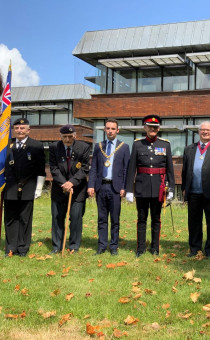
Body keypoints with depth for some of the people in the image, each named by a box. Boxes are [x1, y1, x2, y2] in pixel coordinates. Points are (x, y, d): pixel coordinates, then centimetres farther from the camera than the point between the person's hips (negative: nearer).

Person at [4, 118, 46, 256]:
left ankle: (23, 248, 14)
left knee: (25, 219, 3)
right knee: (10, 219, 6)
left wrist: (39, 188, -4)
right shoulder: (7, 146, 11)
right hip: (10, 190, 3)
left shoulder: (37, 146, 2)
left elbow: (41, 170, 0)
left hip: (27, 190, -3)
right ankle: (11, 248, 16)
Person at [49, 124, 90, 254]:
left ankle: (74, 247, 13)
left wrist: (72, 182, -18)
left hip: (78, 188, -1)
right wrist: (64, 183, -15)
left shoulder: (84, 147, -5)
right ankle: (57, 246, 18)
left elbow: (85, 169, -7)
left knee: (76, 217, -1)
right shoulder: (54, 147, -2)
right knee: (57, 217, 6)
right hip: (59, 188, 2)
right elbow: (54, 169, -4)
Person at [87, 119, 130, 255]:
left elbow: (126, 169, 1)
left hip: (115, 187, -2)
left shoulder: (124, 147, 4)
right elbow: (94, 167, 9)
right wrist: (91, 185, 0)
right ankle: (102, 246, 16)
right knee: (102, 218, 8)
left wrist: (124, 187, -7)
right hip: (101, 186, 2)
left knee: (115, 219, 4)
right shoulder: (98, 146, 12)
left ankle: (114, 247, 14)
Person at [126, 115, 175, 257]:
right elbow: (132, 169, 0)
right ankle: (141, 248, 16)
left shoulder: (165, 144, 4)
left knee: (156, 219, 9)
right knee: (142, 219, 7)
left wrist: (171, 188, 1)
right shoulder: (137, 144, 2)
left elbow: (170, 168, 5)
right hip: (142, 187, 0)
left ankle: (155, 248, 20)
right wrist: (129, 189, -3)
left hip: (158, 188, 0)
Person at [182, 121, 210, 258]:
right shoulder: (189, 149, 14)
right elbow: (185, 170, 15)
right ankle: (194, 248, 24)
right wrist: (184, 188, 10)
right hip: (193, 193, 3)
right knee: (194, 222, 11)